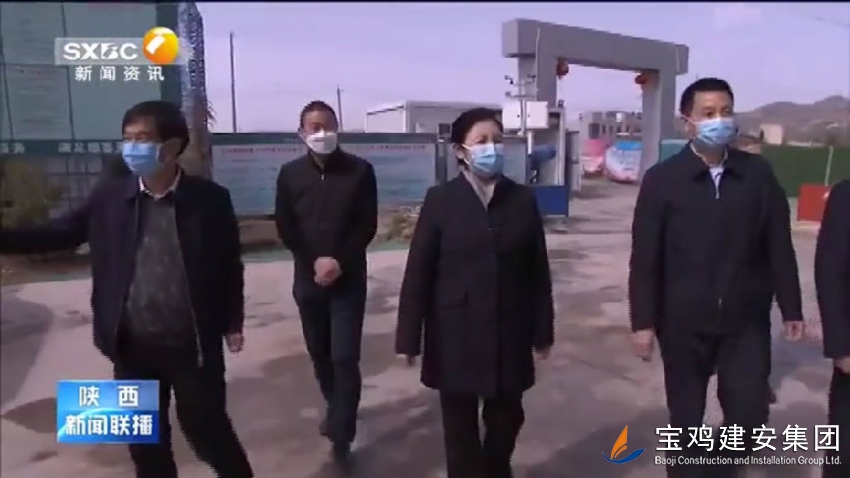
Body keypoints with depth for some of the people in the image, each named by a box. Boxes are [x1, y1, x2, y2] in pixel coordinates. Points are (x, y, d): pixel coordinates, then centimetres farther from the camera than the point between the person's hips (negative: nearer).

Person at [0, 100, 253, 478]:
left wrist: (232, 324, 0)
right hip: (132, 347, 4)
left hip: (193, 346, -3)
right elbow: (58, 234, 9)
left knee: (208, 433, 9)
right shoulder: (108, 196, 0)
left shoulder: (210, 198, -8)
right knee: (145, 443, 17)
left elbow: (230, 265, -2)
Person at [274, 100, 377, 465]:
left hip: (349, 278, -2)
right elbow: (284, 227, 1)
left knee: (345, 357, -6)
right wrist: (314, 262, -12)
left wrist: (340, 262, -16)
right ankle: (336, 409, 36)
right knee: (319, 354, 14)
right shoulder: (290, 174, 4)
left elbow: (368, 226, -4)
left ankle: (341, 433, 5)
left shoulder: (360, 170, -2)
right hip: (309, 278, 3)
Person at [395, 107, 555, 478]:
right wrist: (409, 337, -7)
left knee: (507, 419, 16)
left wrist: (542, 331, 4)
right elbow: (418, 271, -6)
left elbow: (538, 270, 3)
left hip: (509, 334, 2)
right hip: (456, 335, -2)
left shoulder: (522, 199, 1)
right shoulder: (440, 200, -5)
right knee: (460, 425, 12)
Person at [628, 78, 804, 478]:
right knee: (685, 417, 12)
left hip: (747, 321, 2)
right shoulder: (662, 179, -7)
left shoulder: (759, 173, 0)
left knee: (749, 416, 5)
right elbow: (644, 258, -8)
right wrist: (643, 321, -9)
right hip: (684, 322, -1)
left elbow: (779, 246, 4)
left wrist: (791, 308, 5)